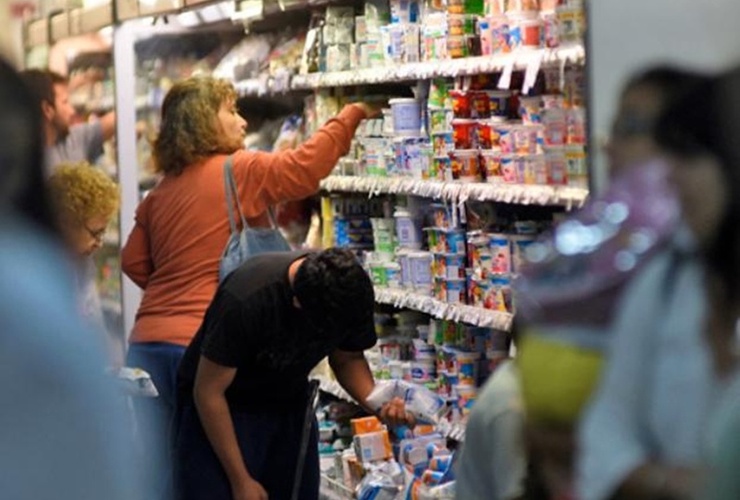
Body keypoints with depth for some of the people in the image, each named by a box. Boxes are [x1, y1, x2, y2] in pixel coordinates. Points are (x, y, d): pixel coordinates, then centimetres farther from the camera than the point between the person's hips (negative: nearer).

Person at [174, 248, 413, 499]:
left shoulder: (350, 290, -17)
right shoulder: (245, 299, -32)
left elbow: (349, 358, 1)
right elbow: (208, 392, -23)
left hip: (289, 404, 5)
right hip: (219, 410, -5)